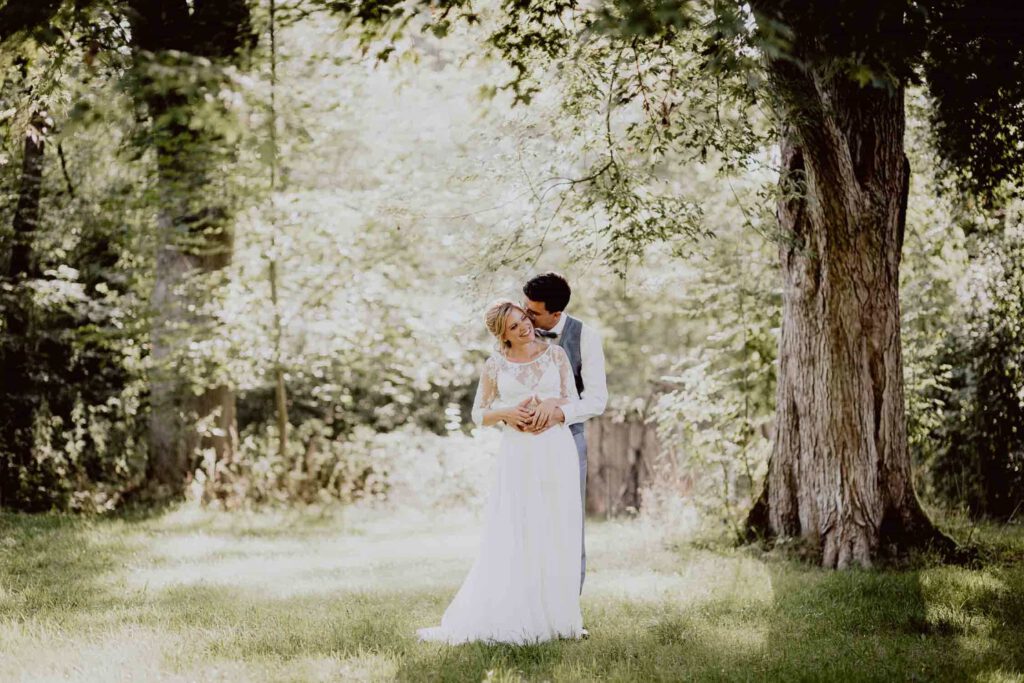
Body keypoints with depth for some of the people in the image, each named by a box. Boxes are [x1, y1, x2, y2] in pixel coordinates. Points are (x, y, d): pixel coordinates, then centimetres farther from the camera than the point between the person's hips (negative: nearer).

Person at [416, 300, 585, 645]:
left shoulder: (555, 354, 4)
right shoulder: (494, 366, 3)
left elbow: (573, 402, 4)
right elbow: (479, 416, 7)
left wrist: (550, 404, -17)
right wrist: (507, 413, -12)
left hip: (556, 452, 1)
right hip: (517, 456, -1)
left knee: (557, 536, 2)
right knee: (510, 538, -4)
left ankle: (555, 615, 9)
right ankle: (507, 616, 1)